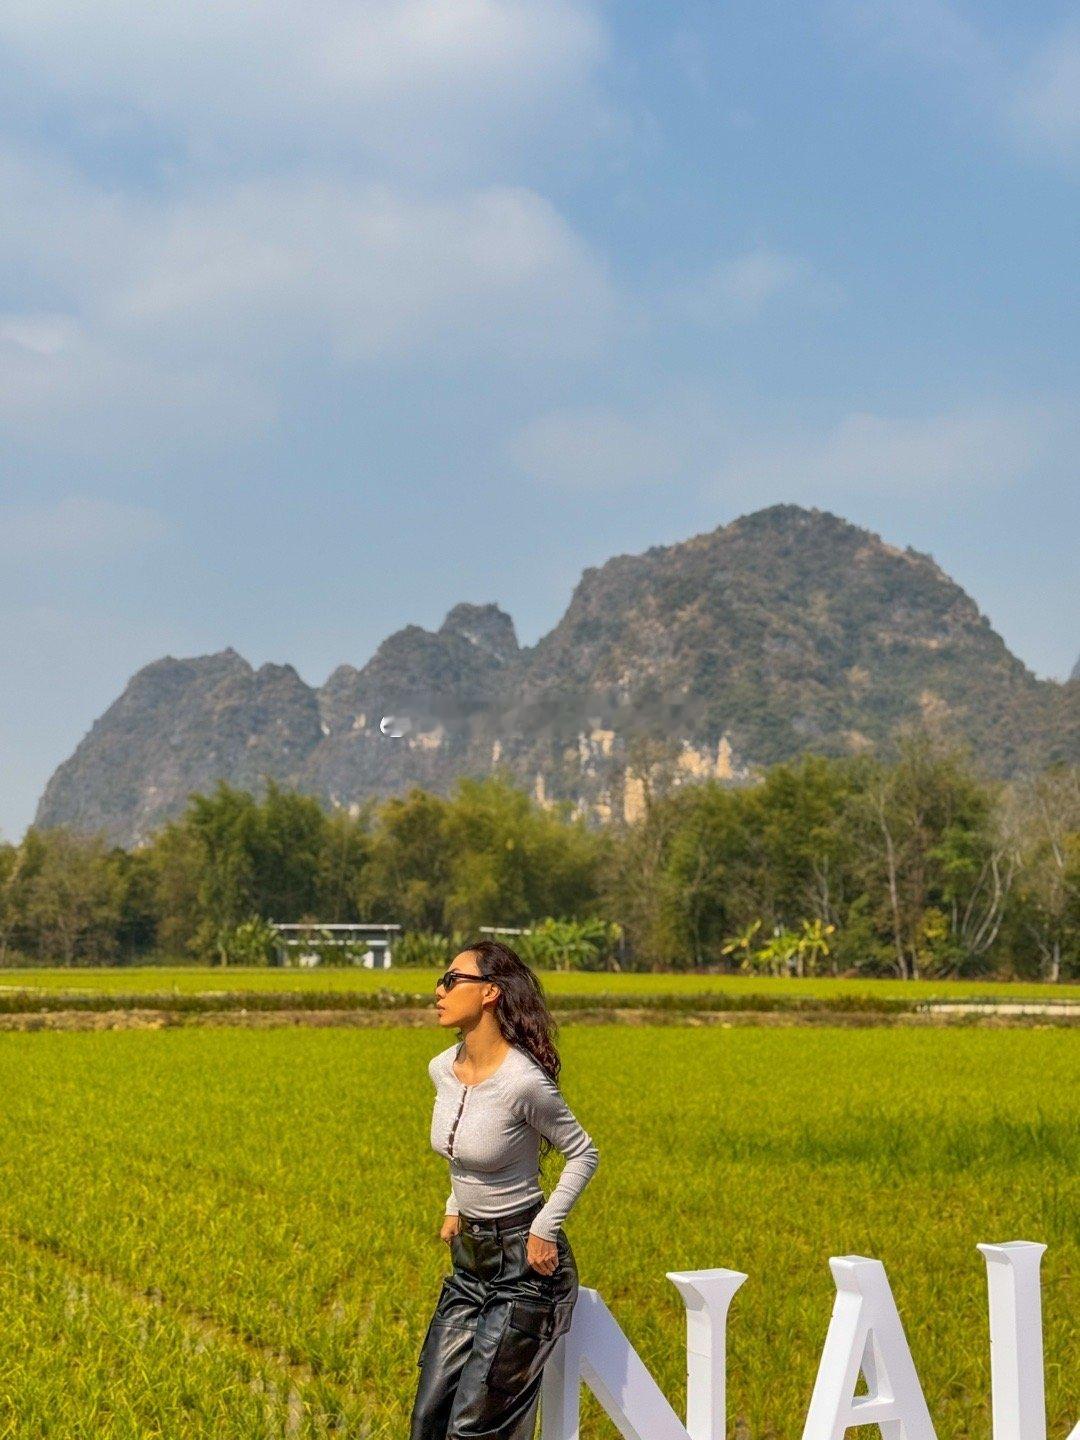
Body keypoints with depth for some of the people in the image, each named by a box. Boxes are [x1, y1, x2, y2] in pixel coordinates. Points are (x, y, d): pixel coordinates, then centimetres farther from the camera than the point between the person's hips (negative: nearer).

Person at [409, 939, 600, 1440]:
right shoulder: (442, 1070, -1)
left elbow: (583, 1154, -10)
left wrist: (546, 1229, -14)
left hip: (524, 1264, -8)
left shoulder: (524, 1082, -23)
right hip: (468, 1259, 8)